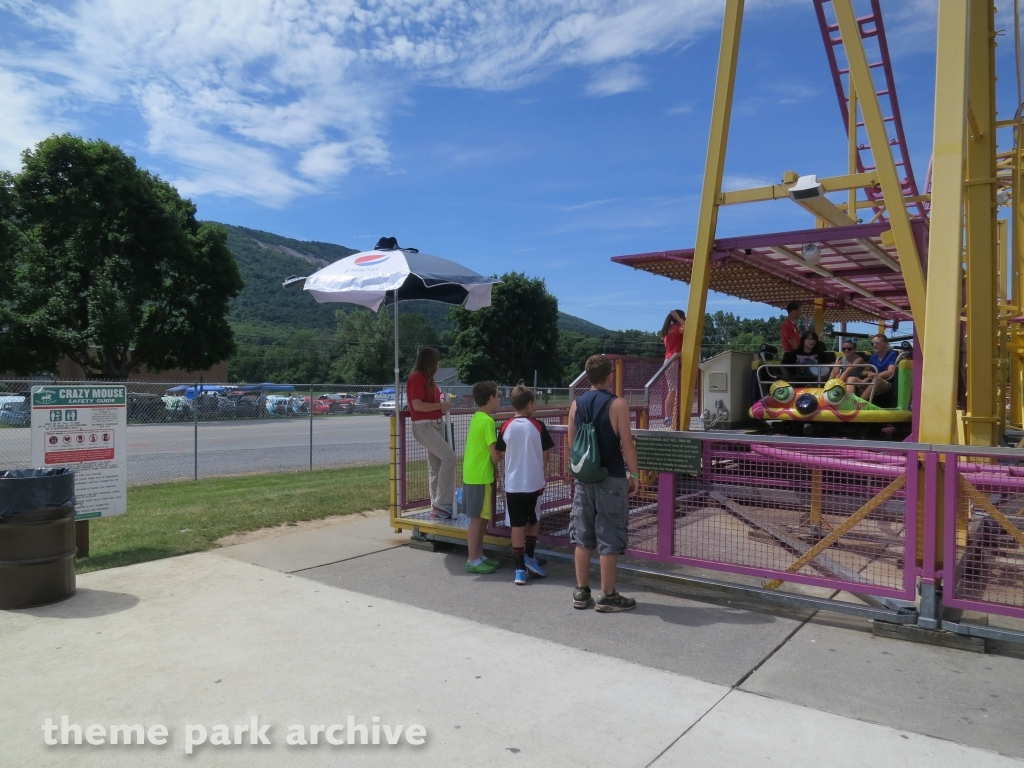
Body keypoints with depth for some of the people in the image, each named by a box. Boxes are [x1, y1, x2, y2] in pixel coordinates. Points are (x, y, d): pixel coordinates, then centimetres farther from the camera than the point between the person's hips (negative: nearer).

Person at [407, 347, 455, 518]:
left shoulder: (427, 378, 16)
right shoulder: (416, 378, -13)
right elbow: (417, 405, -21)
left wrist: (442, 402, 10)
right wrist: (440, 405, -14)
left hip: (436, 424, 10)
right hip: (424, 426, -10)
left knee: (437, 467, 10)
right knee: (449, 456, -20)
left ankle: (436, 508, 16)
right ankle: (442, 502, -14)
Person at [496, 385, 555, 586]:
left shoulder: (506, 427, -3)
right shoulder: (538, 426, -7)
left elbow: (502, 454, 7)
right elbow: (546, 455, 0)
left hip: (513, 484, 1)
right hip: (534, 483, -1)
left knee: (517, 525, 6)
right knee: (534, 520, 21)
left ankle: (520, 568, 6)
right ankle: (529, 556, 15)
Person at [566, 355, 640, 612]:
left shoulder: (576, 404, 4)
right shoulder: (617, 404, -11)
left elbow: (572, 441, 9)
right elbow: (626, 443, -12)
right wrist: (634, 475, -3)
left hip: (584, 478, 5)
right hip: (611, 478, -5)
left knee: (582, 537, 12)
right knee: (609, 538, 4)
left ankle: (581, 593, 19)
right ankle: (607, 596, 11)